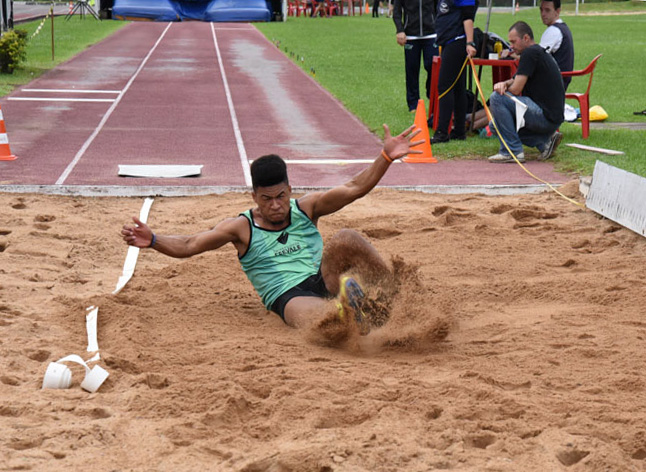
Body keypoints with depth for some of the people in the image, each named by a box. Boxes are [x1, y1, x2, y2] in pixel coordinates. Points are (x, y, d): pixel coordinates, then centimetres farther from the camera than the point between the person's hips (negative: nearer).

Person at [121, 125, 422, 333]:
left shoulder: (306, 209, 13)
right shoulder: (242, 227, 7)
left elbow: (354, 189, 6)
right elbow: (188, 246, -1)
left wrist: (386, 157, -8)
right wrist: (153, 241, -20)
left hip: (323, 280, 5)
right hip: (289, 297, -5)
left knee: (344, 240, -27)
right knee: (315, 320, -46)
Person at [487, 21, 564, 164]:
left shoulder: (530, 53, -13)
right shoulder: (540, 52, 19)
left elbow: (516, 89, -15)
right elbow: (515, 81, 21)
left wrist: (501, 89, 7)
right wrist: (503, 84, -3)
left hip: (547, 117, -10)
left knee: (496, 98, -15)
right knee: (496, 125, 16)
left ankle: (513, 151, -12)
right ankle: (545, 140, 8)